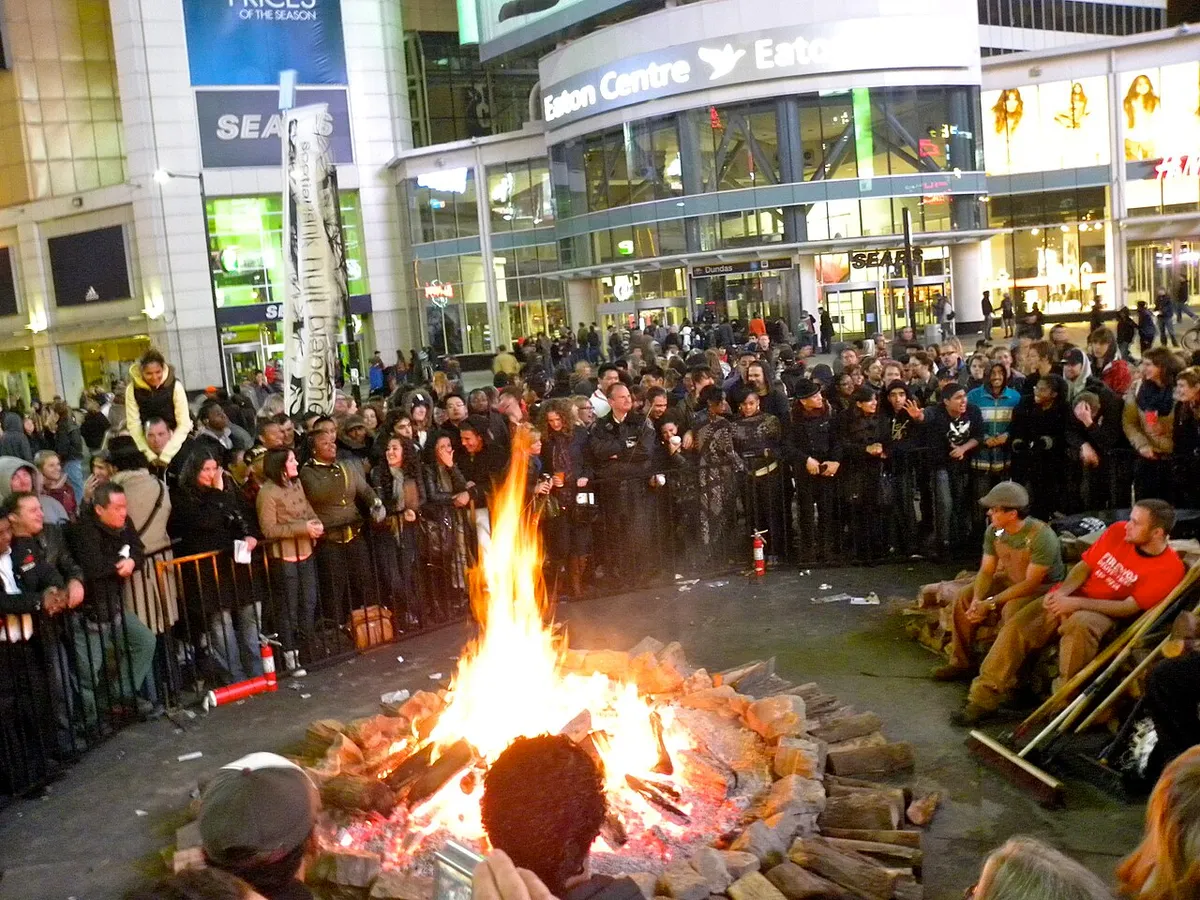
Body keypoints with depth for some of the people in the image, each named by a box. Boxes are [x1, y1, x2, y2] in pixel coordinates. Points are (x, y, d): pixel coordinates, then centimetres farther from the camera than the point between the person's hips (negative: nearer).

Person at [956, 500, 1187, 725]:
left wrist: (1076, 603, -24)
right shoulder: (1118, 531, 0)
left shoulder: (1170, 567, -13)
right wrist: (1061, 592, -14)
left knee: (1079, 624, -39)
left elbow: (1130, 607, -17)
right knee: (1016, 627, -16)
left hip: (1104, 612, -4)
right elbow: (1084, 566, 6)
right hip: (1068, 599, 5)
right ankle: (984, 698, -14)